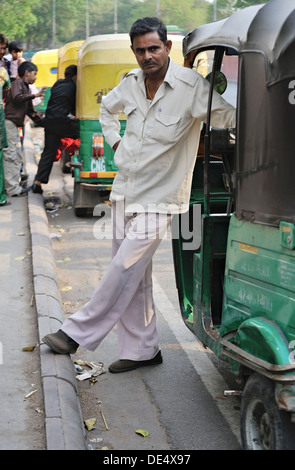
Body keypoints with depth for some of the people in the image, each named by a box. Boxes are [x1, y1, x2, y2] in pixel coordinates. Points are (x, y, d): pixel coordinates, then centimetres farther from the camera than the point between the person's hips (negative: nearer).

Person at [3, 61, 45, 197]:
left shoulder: (27, 89, 22)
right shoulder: (18, 83, -4)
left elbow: (30, 112, 26)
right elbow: (16, 97, -23)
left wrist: (44, 123, 23)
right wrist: (34, 95, -18)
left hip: (14, 125, 10)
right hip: (9, 122, -10)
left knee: (17, 156, 12)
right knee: (11, 156, -10)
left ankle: (14, 186, 17)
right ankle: (13, 189, -11)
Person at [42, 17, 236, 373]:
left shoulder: (191, 86, -15)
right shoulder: (131, 83, 5)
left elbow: (231, 118, -14)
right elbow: (107, 108, 25)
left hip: (158, 199, -6)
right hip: (125, 191, 6)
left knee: (124, 270, -9)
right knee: (134, 276, 10)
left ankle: (78, 332, 6)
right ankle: (143, 350, 21)